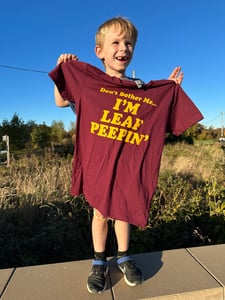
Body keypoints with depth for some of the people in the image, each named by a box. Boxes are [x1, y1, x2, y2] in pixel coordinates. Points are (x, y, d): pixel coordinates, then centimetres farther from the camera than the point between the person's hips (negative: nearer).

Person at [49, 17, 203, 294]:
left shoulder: (147, 90, 4)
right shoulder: (86, 79, 0)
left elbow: (167, 121, 14)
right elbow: (61, 101, 10)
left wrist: (172, 89, 9)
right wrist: (62, 69, 1)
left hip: (130, 167, 2)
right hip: (98, 164, -1)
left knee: (123, 211, 15)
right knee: (100, 212, 11)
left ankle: (123, 257, 38)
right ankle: (99, 262, 33)